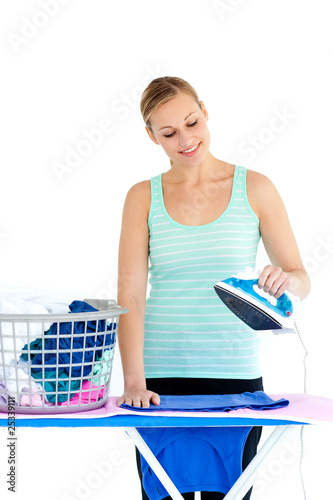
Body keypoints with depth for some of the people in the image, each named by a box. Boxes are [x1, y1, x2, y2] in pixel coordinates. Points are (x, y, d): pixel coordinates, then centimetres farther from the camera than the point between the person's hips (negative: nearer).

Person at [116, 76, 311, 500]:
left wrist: (286, 279, -21)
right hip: (162, 375, 0)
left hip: (236, 373, 0)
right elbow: (130, 294, -5)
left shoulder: (255, 189, 3)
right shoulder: (143, 197, 3)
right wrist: (134, 382, -17)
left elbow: (302, 280, 4)